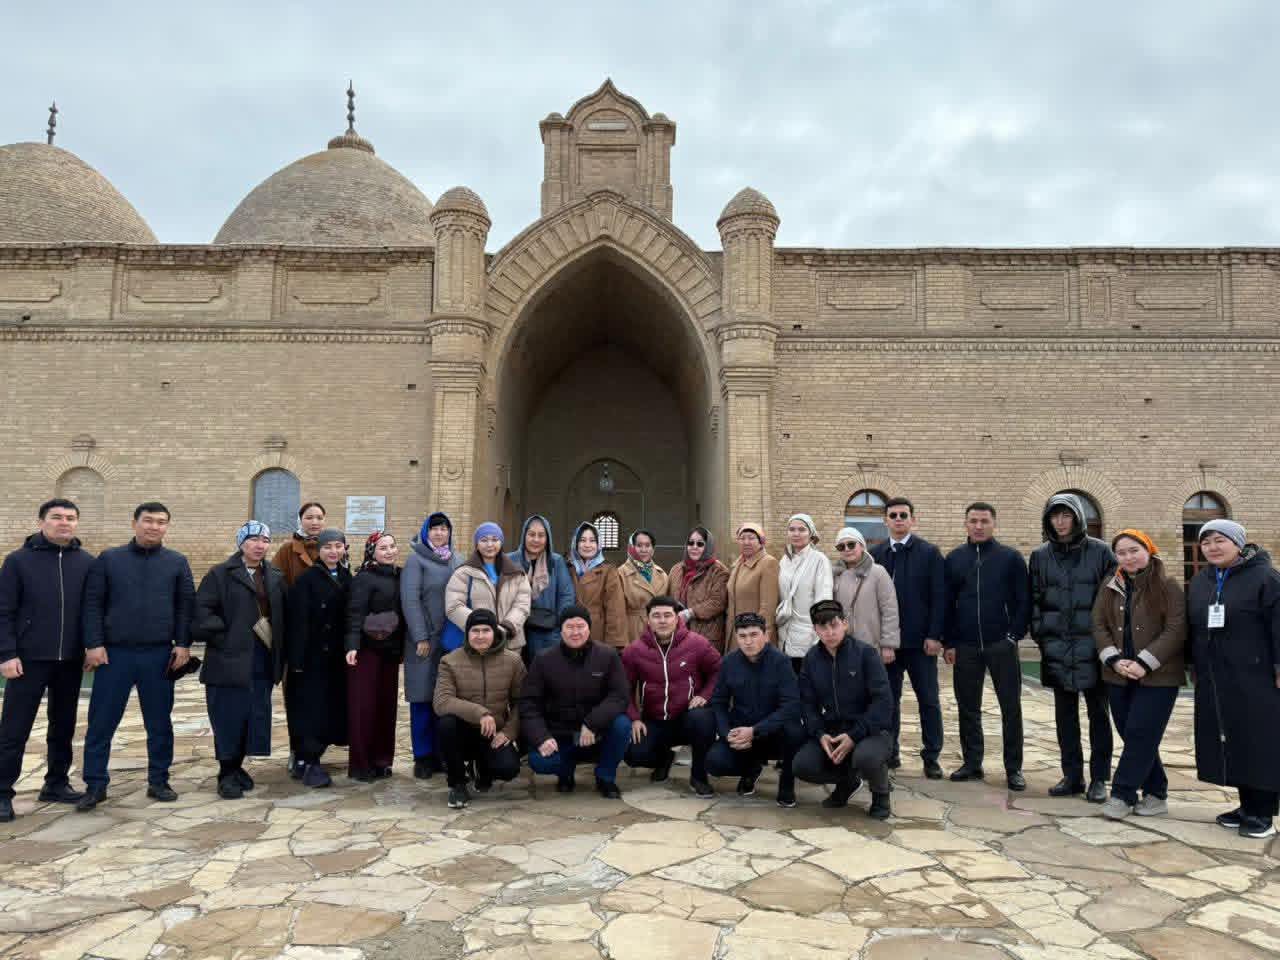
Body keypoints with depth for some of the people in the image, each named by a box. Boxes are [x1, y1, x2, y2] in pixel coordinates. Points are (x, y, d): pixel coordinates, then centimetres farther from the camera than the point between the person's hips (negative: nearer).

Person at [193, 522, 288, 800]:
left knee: (256, 716, 8)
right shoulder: (220, 575, -2)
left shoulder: (276, 578, 12)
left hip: (262, 660, 5)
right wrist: (225, 635, -13)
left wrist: (279, 656, 3)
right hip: (230, 660, -4)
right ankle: (227, 774, 12)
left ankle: (236, 766, 24)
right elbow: (201, 611, -9)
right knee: (229, 717, 0)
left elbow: (281, 617, 12)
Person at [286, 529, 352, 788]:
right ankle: (309, 763, 3)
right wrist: (297, 658, -18)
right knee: (313, 708, -5)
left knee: (332, 706, 9)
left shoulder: (347, 579, 8)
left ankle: (312, 756, 23)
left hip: (337, 656, 5)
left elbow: (350, 617, 8)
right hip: (313, 654, -5)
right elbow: (297, 620, -13)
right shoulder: (307, 579, -8)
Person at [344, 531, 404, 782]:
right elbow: (355, 613, -16)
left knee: (386, 705, 8)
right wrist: (352, 646, -26)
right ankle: (359, 765, 7)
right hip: (367, 649, -6)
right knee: (363, 706, -2)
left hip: (390, 650, 6)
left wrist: (402, 646, 12)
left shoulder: (400, 576, 11)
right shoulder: (364, 578, -8)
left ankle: (381, 760, 18)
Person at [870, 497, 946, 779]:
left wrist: (934, 635, -11)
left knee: (928, 700, 5)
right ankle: (890, 752, 20)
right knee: (888, 698, 9)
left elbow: (939, 597, -5)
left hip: (920, 640, -2)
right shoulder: (875, 554, 6)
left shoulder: (929, 552, -2)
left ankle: (931, 757, 15)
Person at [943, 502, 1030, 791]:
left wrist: (1014, 634, -8)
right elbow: (947, 603, 8)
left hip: (1002, 645, -2)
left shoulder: (1011, 557, 0)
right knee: (967, 707, 8)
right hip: (965, 647, 2)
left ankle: (1014, 768, 14)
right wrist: (949, 642, 3)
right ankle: (972, 763, 20)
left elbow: (1023, 600, 0)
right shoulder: (953, 559, 6)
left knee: (1011, 707, 4)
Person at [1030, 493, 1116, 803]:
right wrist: (1039, 634, 1)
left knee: (1098, 713, 6)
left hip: (1092, 646, -3)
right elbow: (1034, 598, 9)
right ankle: (1072, 776, 19)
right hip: (1056, 647, 3)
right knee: (1065, 713, 9)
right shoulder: (1040, 555, 6)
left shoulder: (1100, 552, -2)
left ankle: (1099, 778, 14)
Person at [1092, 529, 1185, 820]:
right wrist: (1114, 660, -9)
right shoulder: (1109, 586, 9)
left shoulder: (1167, 586, -5)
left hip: (1158, 676, -5)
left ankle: (1122, 794, 2)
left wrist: (1144, 663, -17)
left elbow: (1175, 630, -11)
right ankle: (1156, 793, 22)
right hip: (1119, 676, 5)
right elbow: (1099, 625, 6)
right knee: (1132, 736, 8)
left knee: (1140, 734, -7)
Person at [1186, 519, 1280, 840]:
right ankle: (1247, 805, 21)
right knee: (1229, 743, 10)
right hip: (1214, 683, 6)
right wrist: (1195, 665, 15)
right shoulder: (1199, 581, 12)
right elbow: (1192, 627, 17)